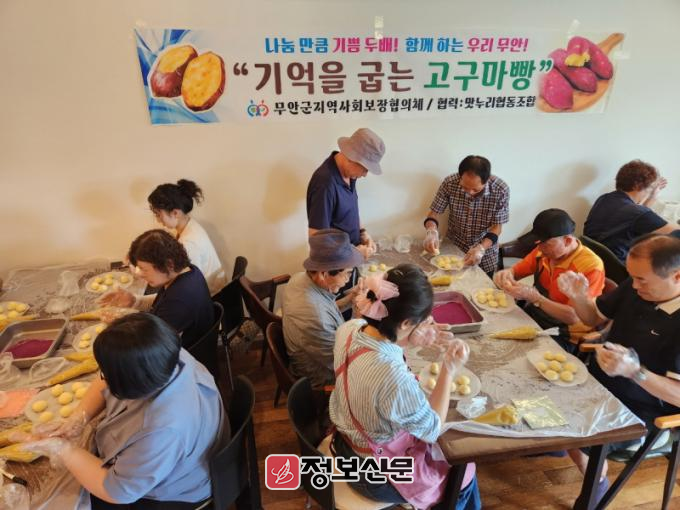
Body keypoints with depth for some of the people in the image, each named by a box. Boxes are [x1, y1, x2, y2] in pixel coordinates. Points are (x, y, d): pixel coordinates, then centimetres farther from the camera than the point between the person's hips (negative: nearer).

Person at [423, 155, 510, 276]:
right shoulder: (450, 183, -22)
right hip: (454, 247, 1)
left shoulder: (501, 190, -24)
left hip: (485, 252, 0)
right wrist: (431, 231, -33)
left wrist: (481, 248, -34)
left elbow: (496, 226, -17)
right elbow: (435, 212, -12)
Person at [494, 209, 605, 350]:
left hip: (562, 337, -5)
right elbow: (515, 270, 9)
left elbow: (573, 317, -23)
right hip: (531, 315, 6)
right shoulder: (544, 250, -3)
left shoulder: (590, 267, -20)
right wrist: (506, 274, -16)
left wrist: (533, 296, -32)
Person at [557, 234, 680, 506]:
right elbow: (595, 317, 6)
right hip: (599, 382, 6)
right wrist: (579, 296, -14)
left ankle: (598, 482, 12)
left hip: (639, 411, -6)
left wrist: (634, 371, -40)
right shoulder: (635, 287, -9)